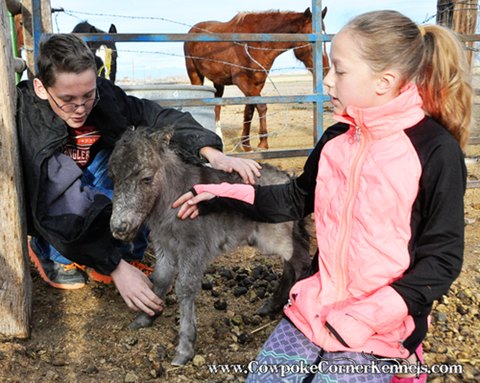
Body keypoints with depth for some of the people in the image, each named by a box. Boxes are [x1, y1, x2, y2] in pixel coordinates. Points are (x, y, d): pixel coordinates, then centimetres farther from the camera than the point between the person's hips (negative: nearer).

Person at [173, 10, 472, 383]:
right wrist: (224, 196, 10)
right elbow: (298, 198, 16)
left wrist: (368, 316, -19)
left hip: (381, 329, -5)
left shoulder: (437, 150, -14)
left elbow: (443, 257, -12)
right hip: (317, 306, 5)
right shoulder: (336, 141, 3)